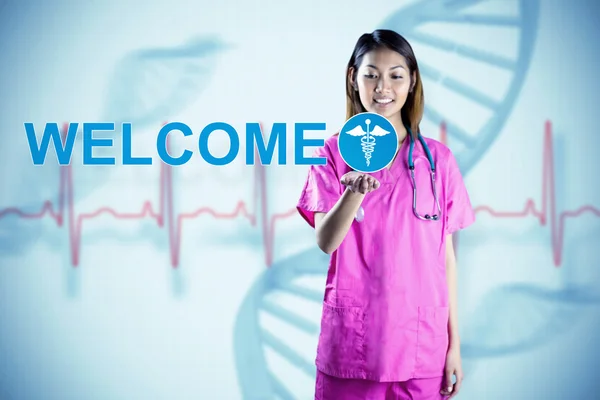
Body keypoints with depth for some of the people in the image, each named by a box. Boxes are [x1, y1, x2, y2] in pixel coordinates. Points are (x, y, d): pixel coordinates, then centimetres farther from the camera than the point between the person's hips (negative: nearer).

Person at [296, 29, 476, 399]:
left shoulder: (438, 159, 3)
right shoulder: (334, 153, 1)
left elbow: (446, 255, 5)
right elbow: (325, 241, -10)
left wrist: (454, 344, 4)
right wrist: (356, 192, -29)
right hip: (351, 341, -1)